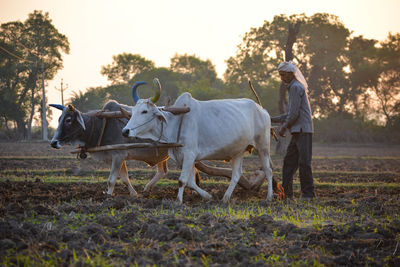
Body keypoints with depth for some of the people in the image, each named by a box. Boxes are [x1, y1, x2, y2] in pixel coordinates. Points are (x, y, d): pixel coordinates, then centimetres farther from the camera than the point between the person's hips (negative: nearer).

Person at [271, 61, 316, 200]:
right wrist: (273, 119, 22)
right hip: (297, 132, 10)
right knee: (289, 161, 8)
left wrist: (283, 127, -5)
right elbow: (291, 114, 26)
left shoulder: (295, 87, -9)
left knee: (304, 162, -8)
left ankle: (308, 194, -5)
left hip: (303, 131, -10)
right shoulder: (295, 88, 23)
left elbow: (294, 113, -15)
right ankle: (286, 192, 9)